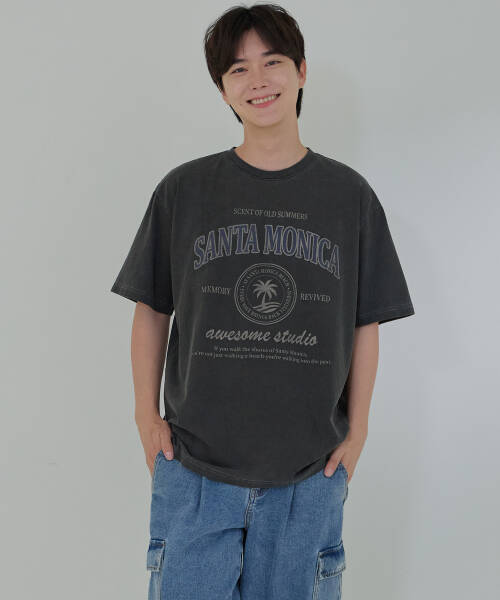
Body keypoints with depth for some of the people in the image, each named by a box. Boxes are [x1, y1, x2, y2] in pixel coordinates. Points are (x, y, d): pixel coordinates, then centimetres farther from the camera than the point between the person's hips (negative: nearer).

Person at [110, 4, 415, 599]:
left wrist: (356, 430, 3)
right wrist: (147, 417, 3)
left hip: (310, 475, 1)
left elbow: (366, 324, 5)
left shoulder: (349, 194, 2)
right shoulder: (183, 190, 1)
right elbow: (151, 311, 7)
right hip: (194, 471, 0)